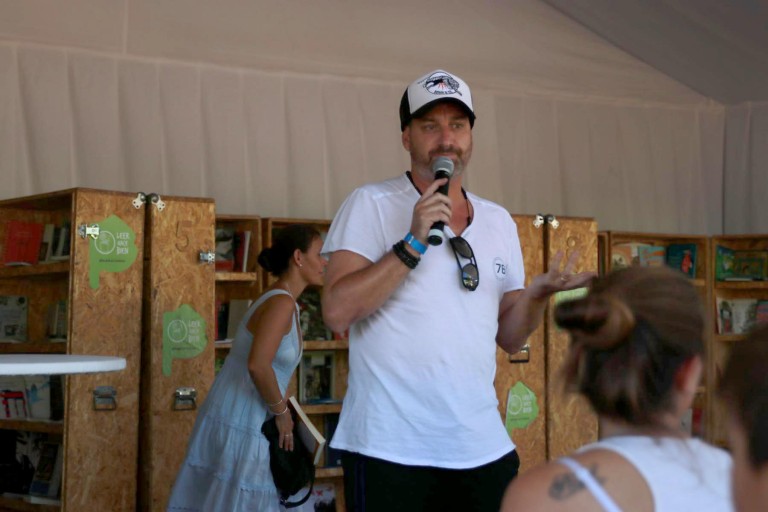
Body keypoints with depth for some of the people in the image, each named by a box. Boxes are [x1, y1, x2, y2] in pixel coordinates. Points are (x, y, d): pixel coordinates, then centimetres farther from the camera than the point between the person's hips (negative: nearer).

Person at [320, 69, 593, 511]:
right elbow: (337, 312, -14)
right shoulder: (371, 205, -3)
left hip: (484, 447, 5)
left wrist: (541, 293, -4)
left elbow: (509, 337, 15)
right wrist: (413, 244, -19)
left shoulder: (500, 222, 12)